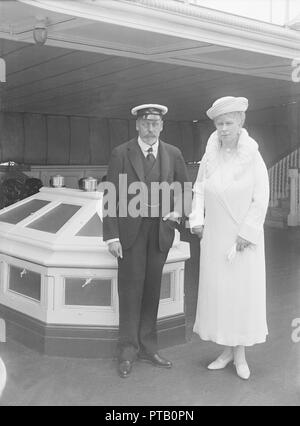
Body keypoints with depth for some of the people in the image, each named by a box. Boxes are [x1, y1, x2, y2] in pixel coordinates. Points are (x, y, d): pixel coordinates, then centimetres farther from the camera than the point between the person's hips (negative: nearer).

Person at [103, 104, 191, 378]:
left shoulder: (173, 154, 6)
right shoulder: (121, 154, -3)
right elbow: (111, 197, -4)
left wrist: (179, 211, -5)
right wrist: (112, 236, -10)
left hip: (161, 230, 3)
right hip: (131, 230, -3)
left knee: (152, 290, 9)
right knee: (131, 289, 0)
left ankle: (148, 347, 21)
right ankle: (128, 351, 12)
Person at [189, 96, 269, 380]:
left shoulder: (252, 156, -7)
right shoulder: (210, 156, 2)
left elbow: (261, 199, -8)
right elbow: (199, 190, 9)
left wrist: (246, 234, -12)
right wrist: (197, 220, -4)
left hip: (244, 236, -3)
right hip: (214, 236, 4)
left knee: (243, 290, 4)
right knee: (215, 290, 7)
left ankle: (240, 354, 17)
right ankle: (227, 350, 21)